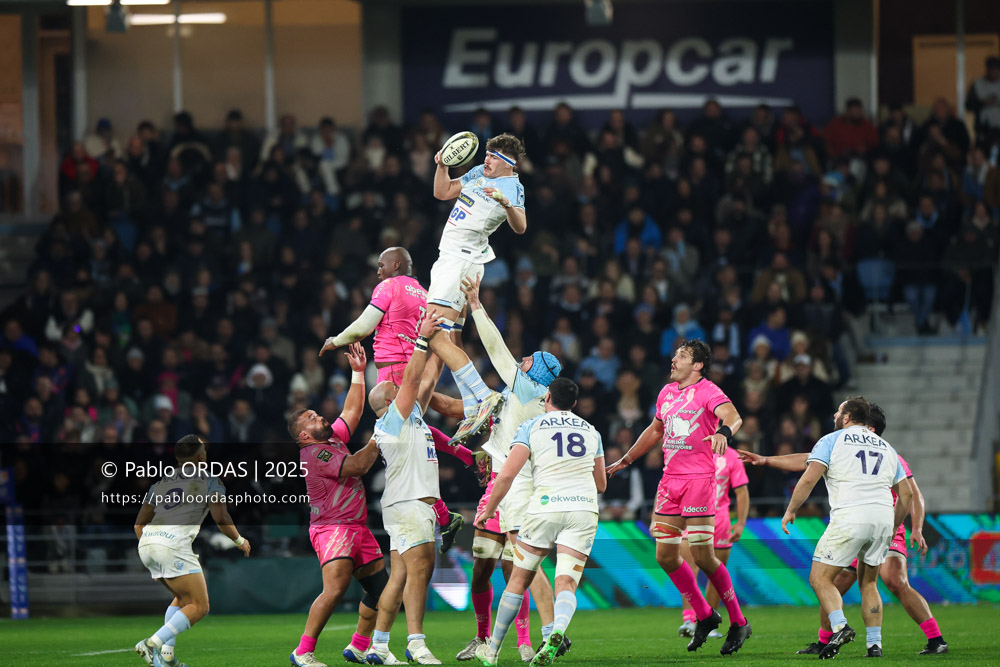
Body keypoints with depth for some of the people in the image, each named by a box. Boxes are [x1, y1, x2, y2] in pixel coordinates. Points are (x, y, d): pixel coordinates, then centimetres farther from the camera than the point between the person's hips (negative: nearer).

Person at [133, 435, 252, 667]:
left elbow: (139, 524, 26)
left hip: (146, 543, 7)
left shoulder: (160, 483, 27)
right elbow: (221, 519, -1)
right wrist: (240, 541, 17)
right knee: (199, 606, -2)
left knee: (183, 598, 24)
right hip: (174, 543, -7)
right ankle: (153, 643, -18)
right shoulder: (208, 480, 10)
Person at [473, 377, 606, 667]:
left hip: (545, 507, -2)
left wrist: (488, 511, 8)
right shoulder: (591, 431, 18)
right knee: (566, 584, -5)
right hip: (584, 508, 2)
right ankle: (557, 632, -37)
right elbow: (601, 484, 26)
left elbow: (507, 474, -4)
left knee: (519, 580, 12)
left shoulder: (531, 428, 5)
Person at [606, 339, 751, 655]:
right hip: (670, 480, 8)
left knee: (702, 556, -11)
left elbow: (732, 415, -26)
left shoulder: (707, 391, -7)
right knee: (665, 556, 5)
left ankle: (738, 622, 3)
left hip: (699, 478, -8)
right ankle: (704, 616, 21)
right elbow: (655, 430, 31)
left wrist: (724, 432, -48)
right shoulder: (667, 393, 16)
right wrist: (625, 460, 36)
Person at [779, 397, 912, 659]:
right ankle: (874, 644, 8)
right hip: (883, 516, 5)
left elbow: (809, 478, -5)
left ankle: (840, 627, -22)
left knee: (820, 578, 1)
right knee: (868, 583, 18)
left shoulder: (832, 440, 7)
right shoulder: (886, 447, 22)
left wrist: (790, 510, 5)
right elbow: (906, 493, 21)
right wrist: (892, 529, 30)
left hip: (849, 517, -5)